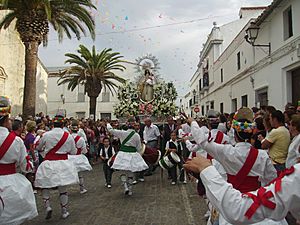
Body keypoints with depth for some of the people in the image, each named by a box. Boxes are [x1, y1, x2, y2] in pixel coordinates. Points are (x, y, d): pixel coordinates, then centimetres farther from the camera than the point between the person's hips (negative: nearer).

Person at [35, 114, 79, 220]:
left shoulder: (46, 135, -6)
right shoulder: (68, 136, -5)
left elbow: (38, 148, 12)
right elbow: (74, 152, 5)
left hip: (48, 164, -1)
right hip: (63, 164, 1)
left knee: (44, 185, 18)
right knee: (63, 188, 12)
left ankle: (47, 206, 2)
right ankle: (64, 211, 23)